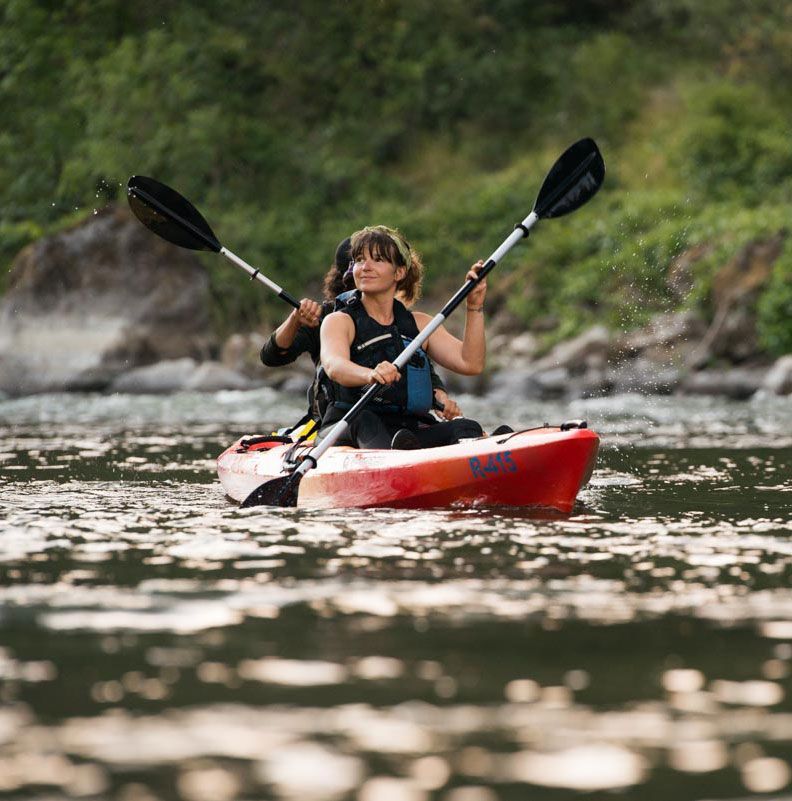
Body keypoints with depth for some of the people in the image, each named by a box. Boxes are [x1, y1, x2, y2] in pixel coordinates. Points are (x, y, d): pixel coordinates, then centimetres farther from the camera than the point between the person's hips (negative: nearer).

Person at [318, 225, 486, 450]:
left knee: (466, 429, -23)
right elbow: (334, 366, -19)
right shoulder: (339, 321, 5)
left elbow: (470, 364, 6)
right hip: (346, 436, -4)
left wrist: (475, 306, -2)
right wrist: (370, 375, -42)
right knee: (363, 421, -36)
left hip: (412, 431, 4)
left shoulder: (419, 323, 19)